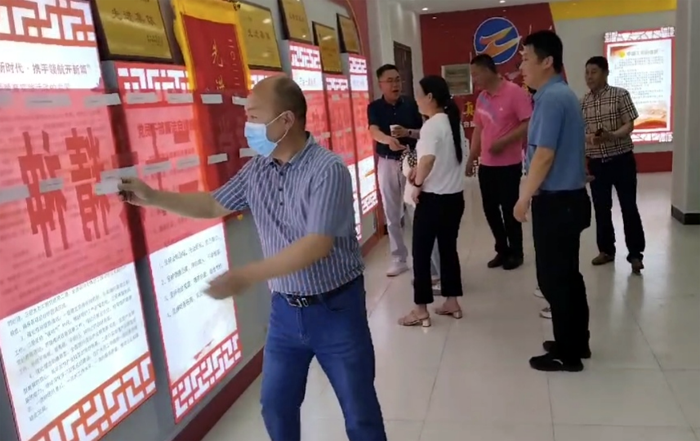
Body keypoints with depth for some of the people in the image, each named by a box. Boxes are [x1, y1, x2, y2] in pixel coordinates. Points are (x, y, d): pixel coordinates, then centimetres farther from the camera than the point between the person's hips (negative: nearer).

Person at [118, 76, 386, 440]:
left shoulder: (327, 169, -22)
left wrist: (246, 276, -32)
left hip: (335, 309, -6)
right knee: (277, 406, 19)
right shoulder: (257, 169, 0)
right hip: (286, 310, 6)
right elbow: (214, 205, 13)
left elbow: (316, 246, -28)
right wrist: (152, 198, 4)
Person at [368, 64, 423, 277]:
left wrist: (407, 132, -17)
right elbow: (374, 132, -21)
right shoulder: (374, 107, -3)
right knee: (392, 214, 7)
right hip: (387, 163, 1)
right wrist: (389, 140, -43)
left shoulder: (410, 103, 0)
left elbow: (422, 132, 4)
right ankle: (399, 259, 19)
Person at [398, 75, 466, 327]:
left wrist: (418, 184, -18)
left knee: (421, 253, 3)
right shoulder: (454, 122, 10)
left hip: (433, 198, -8)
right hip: (455, 196, 8)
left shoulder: (431, 125, -17)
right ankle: (452, 303, 25)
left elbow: (428, 159, -34)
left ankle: (421, 311, 11)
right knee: (448, 249, 17)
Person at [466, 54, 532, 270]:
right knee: (490, 209, 11)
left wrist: (503, 142, -22)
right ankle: (502, 250, 27)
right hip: (486, 165, 6)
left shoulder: (515, 92, -12)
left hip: (509, 164, -6)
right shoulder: (481, 97, 9)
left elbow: (528, 124, -16)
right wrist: (471, 158, 13)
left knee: (509, 209, 4)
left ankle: (515, 252, 21)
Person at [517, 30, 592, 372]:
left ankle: (567, 354, 12)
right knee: (567, 275, 17)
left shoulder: (551, 98, -18)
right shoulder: (563, 94, 13)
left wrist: (524, 198, -12)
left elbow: (545, 155, -22)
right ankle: (576, 343, 29)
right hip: (568, 198, 10)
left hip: (555, 202, -10)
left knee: (553, 279, 0)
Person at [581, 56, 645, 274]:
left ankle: (635, 253, 11)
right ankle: (606, 250, 24)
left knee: (629, 207, 1)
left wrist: (611, 136, -25)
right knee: (601, 208, 10)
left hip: (622, 159, -3)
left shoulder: (620, 95, -5)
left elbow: (629, 125, -10)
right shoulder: (582, 102, 5)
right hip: (596, 162, 4)